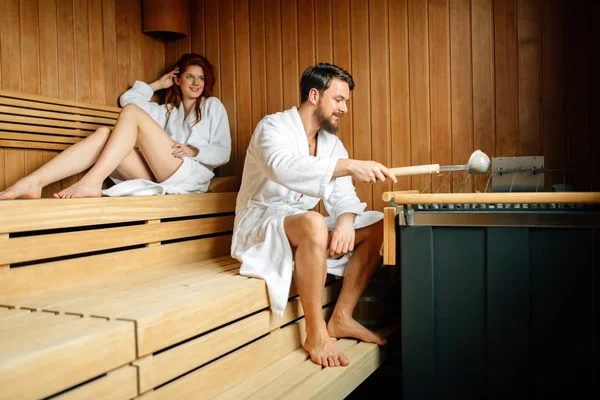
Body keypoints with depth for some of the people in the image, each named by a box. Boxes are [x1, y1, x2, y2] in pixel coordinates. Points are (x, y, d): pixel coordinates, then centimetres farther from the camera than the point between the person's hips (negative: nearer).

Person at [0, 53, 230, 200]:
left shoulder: (212, 106, 18)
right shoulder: (167, 110, 33)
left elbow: (223, 152, 7)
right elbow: (127, 98, 34)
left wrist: (193, 150, -10)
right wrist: (158, 84, 31)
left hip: (191, 175, -5)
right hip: (160, 178, 5)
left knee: (132, 113, -19)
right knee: (105, 134, -17)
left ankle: (92, 182, -36)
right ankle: (33, 182, -32)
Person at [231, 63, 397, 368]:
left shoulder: (332, 143, 12)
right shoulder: (274, 126, -12)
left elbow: (342, 196, 4)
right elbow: (283, 167, -35)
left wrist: (345, 220, -20)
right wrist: (349, 166, -44)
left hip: (305, 228, 8)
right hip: (261, 225, -8)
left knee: (378, 225, -4)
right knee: (313, 223, -39)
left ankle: (341, 318, -5)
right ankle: (315, 334, -25)